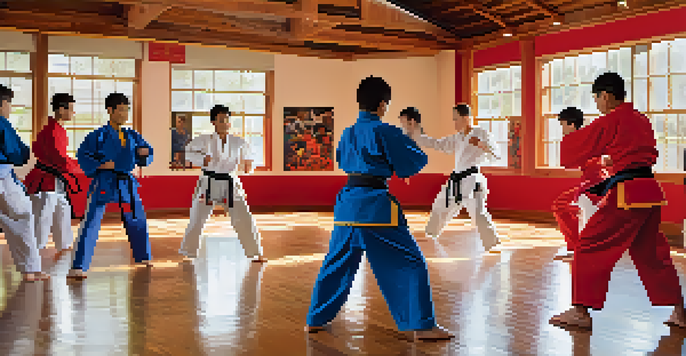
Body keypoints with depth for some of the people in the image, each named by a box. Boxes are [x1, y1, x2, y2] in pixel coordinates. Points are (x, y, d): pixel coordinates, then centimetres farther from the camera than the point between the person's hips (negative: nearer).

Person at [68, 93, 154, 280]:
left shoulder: (132, 136, 10)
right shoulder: (99, 135, -6)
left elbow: (146, 152, 16)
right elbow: (82, 155, -5)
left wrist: (144, 153, -6)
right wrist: (99, 165, -18)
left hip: (127, 183, 6)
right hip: (104, 183, -6)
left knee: (137, 220, 17)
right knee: (91, 223, -12)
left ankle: (143, 257, 38)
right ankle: (78, 267, -9)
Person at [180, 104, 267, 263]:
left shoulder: (238, 142, 3)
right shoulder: (204, 140, -3)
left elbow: (246, 158, 14)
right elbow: (188, 152, 5)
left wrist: (247, 165, -9)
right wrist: (202, 158, -13)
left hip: (231, 184, 1)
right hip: (208, 183, -1)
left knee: (244, 219, -3)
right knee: (197, 219, 4)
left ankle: (256, 253, 9)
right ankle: (188, 253, 23)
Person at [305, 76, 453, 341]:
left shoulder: (348, 133, 13)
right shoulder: (385, 132, -9)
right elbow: (413, 163, -4)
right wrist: (408, 145, 16)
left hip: (347, 203, 7)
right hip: (375, 206, -7)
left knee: (336, 264, 20)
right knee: (409, 263, 2)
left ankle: (315, 320, 30)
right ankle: (421, 327, 0)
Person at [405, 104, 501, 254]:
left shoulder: (480, 133, -7)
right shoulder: (457, 138, 13)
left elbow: (492, 152, -16)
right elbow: (436, 144, 14)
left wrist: (480, 144, -37)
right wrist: (414, 134, 9)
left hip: (472, 180, -8)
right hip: (456, 181, 8)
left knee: (478, 212, -22)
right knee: (440, 207, 22)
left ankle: (492, 244, -15)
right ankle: (430, 234, 45)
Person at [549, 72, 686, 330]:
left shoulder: (610, 122, -9)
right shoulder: (642, 121, 15)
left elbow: (575, 150, -1)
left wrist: (568, 139, 21)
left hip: (626, 194, -8)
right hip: (651, 192, 8)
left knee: (591, 248, -2)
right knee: (651, 252, 20)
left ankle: (580, 311, -2)